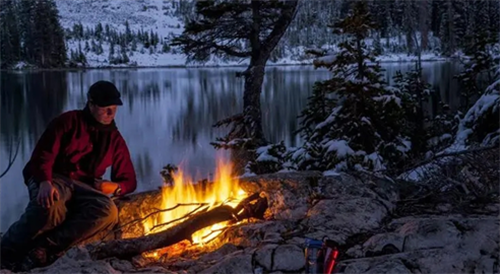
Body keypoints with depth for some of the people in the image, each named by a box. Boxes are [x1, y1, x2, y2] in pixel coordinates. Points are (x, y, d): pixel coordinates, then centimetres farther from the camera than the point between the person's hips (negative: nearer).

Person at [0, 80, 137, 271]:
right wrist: (45, 181, -26)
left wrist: (115, 187, -7)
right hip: (52, 178, -3)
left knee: (108, 211, -32)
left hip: (83, 187, 4)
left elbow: (129, 180, 18)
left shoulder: (115, 139, 14)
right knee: (50, 205, -41)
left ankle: (44, 248, -35)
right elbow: (43, 154, -7)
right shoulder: (68, 121, 3)